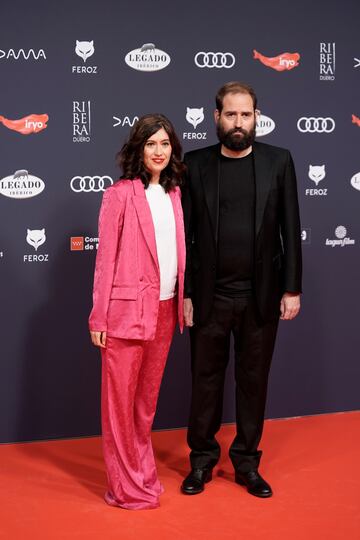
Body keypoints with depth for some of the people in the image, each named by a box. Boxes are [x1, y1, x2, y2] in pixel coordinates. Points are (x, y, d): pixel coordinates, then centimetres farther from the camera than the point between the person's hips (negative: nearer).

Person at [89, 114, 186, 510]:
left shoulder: (174, 194, 9)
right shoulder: (120, 194, -6)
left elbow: (179, 253, 13)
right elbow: (106, 258, -7)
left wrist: (182, 303, 8)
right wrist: (98, 317, -8)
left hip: (165, 309, 5)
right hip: (127, 309, -5)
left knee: (148, 395, 16)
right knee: (120, 398, 4)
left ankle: (142, 471, 31)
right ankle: (126, 485, 16)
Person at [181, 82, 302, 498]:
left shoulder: (278, 161, 2)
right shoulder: (195, 164, 1)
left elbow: (290, 229, 2)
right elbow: (184, 234, 1)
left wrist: (292, 289, -2)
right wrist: (183, 293, -2)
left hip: (261, 295, 1)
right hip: (209, 295, 0)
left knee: (253, 380, 10)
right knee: (206, 379, 10)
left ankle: (247, 462, 25)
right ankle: (202, 459, 26)